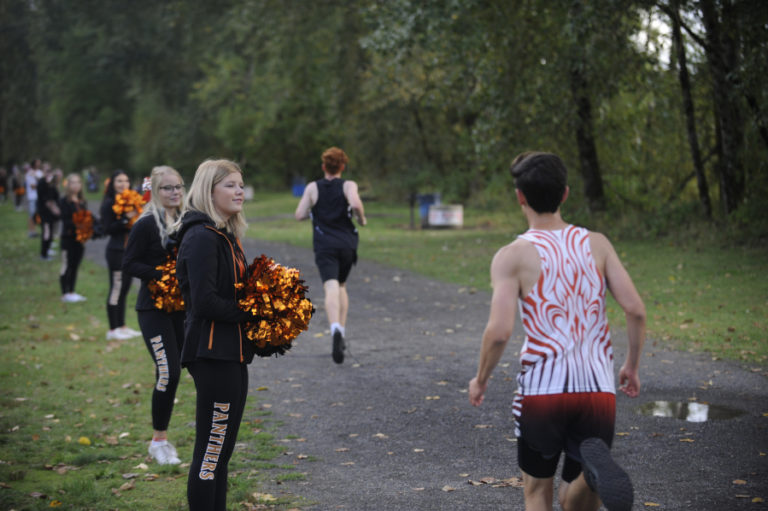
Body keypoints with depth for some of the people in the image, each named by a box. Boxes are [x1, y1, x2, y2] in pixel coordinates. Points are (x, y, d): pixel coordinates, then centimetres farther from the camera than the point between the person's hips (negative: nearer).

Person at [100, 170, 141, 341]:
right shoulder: (109, 204, -10)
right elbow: (107, 229, -16)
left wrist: (137, 216, 0)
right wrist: (126, 219, -22)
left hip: (130, 249, 8)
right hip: (116, 251, -8)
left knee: (125, 287, 13)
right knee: (116, 288, -4)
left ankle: (122, 326, 21)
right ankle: (113, 330, 2)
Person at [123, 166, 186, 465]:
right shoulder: (146, 224, -10)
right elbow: (128, 265, -12)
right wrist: (163, 274, -22)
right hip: (154, 308, -7)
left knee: (174, 372, 9)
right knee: (168, 371, -13)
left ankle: (162, 437, 22)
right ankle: (158, 441, 2)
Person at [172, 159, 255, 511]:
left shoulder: (224, 236, 16)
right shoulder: (202, 237, -15)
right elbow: (205, 301, -22)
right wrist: (252, 314, -14)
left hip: (231, 353, 10)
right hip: (214, 353, -10)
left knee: (221, 450, 15)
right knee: (210, 453, -4)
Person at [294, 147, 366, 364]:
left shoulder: (313, 187, 5)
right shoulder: (348, 185, 2)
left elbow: (299, 215, 1)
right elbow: (356, 203, -18)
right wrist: (362, 218, 1)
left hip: (324, 246, -1)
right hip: (347, 243, 1)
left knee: (331, 288, -16)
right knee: (341, 286, 22)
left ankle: (336, 329, -42)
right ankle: (341, 334, 15)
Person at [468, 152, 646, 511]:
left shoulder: (512, 256, -4)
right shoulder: (596, 244, 7)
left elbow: (499, 332, -14)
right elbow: (636, 310, -1)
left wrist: (480, 380, 3)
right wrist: (632, 365, 14)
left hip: (542, 388, -2)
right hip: (598, 389, 3)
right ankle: (594, 467, -19)